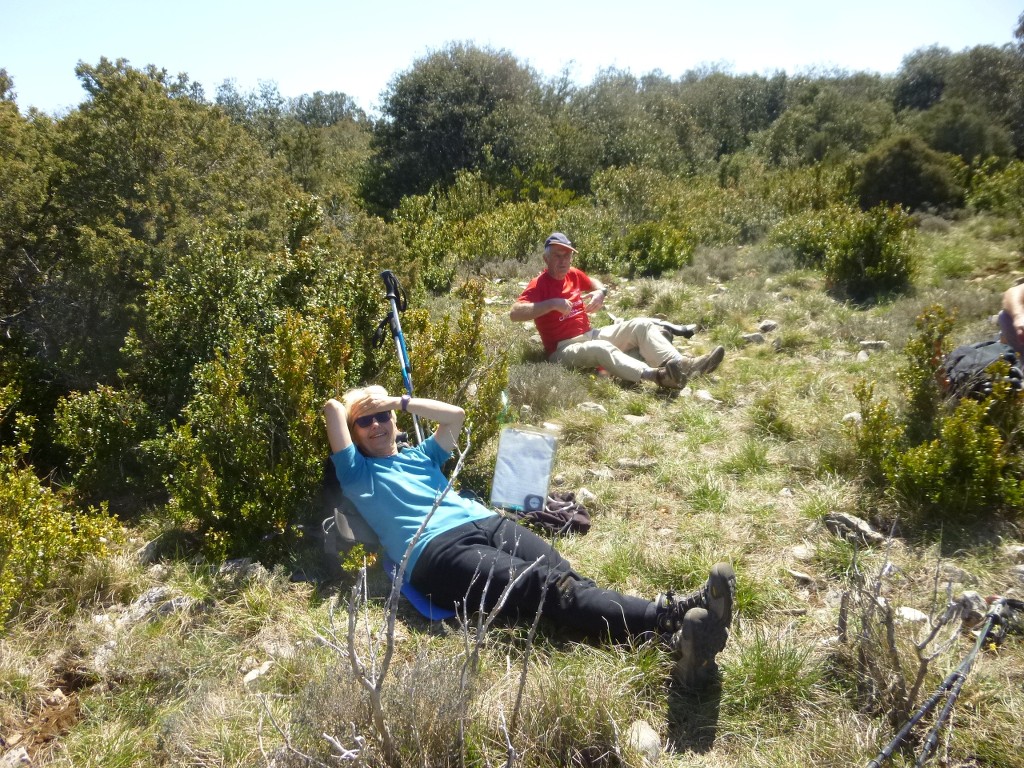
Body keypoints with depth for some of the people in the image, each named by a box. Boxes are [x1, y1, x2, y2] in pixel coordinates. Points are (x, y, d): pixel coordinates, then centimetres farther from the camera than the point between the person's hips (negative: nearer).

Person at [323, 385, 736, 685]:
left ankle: (676, 619, -45)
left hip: (490, 523, 6)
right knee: (544, 586, -30)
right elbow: (332, 408, 13)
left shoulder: (420, 456, 35)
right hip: (438, 550, -6)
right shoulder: (358, 473, 20)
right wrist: (352, 407, 34)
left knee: (565, 579, -22)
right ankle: (669, 621, -51)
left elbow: (455, 414, 28)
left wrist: (399, 401, 29)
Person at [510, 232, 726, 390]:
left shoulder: (573, 274, 12)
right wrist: (552, 304, -28)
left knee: (641, 325, -5)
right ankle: (656, 375, -62)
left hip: (590, 335, 9)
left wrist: (600, 293, 6)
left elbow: (595, 283, 32)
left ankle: (678, 363, -31)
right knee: (602, 348, -39)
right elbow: (514, 313, -23)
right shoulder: (539, 284, -9)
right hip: (564, 349, -8)